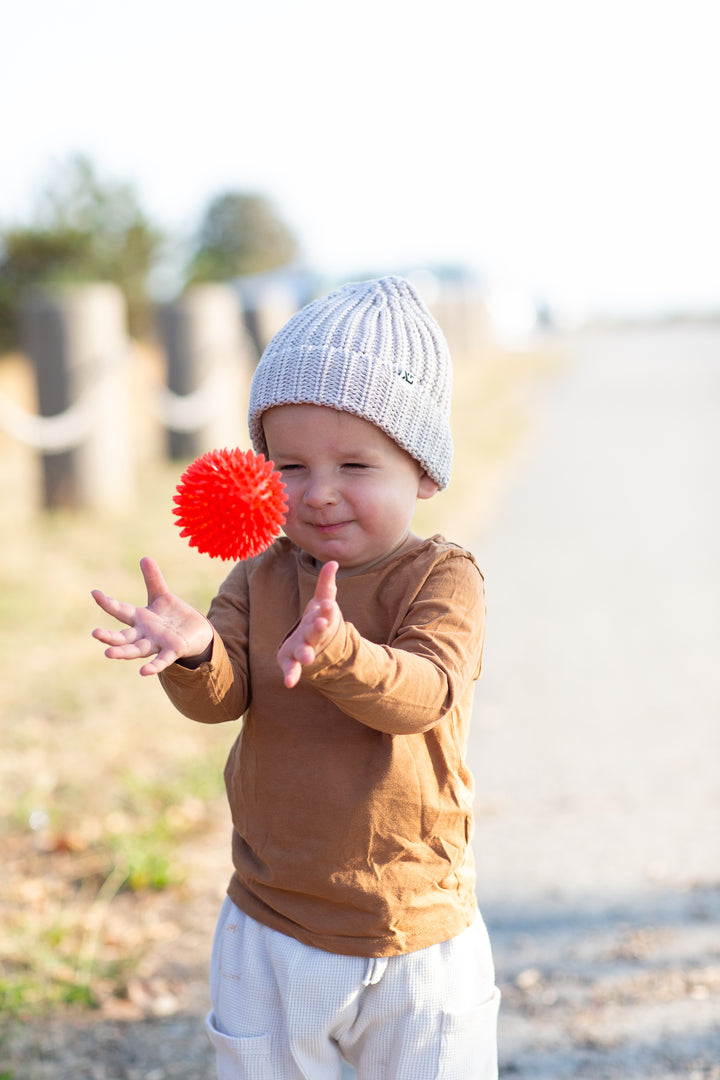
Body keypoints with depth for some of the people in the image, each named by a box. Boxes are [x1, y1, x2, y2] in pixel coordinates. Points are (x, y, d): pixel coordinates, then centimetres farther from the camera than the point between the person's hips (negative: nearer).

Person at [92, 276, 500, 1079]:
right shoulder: (260, 577, 0)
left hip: (418, 943, -2)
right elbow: (221, 696, -11)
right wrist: (194, 651, -34)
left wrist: (335, 652, -47)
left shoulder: (442, 581, -11)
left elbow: (423, 694, -27)